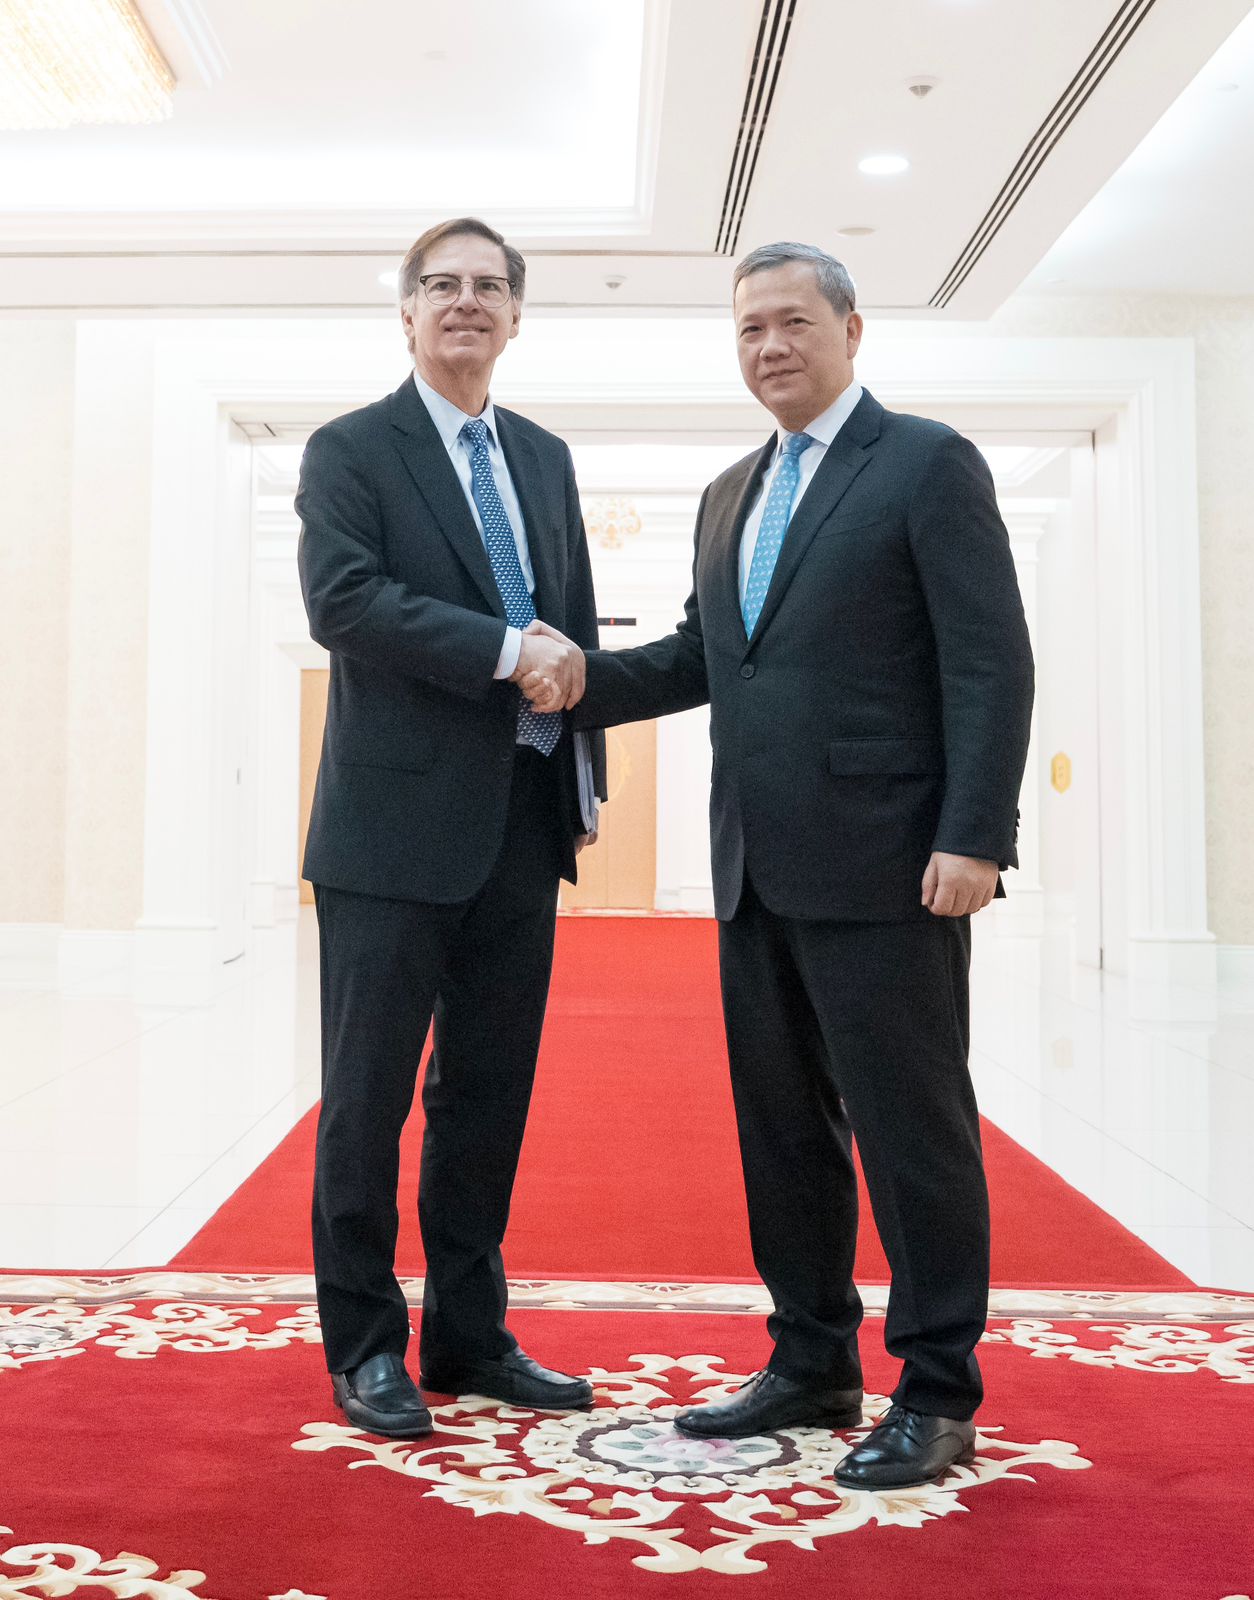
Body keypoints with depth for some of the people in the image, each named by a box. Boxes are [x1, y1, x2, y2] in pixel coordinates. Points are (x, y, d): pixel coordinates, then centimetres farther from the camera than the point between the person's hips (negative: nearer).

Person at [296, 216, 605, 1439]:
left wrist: (584, 779, 11)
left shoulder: (546, 459, 17)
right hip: (398, 824, -6)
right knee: (369, 1098, 3)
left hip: (522, 826, 6)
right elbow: (343, 602, -16)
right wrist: (506, 651, -19)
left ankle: (469, 1335, 25)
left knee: (489, 1096, 12)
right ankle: (365, 1347, 17)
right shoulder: (350, 451, -1)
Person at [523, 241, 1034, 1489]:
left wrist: (973, 838, -18)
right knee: (781, 1125, 13)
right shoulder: (730, 496, 19)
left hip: (883, 869, -7)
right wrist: (582, 683, 5)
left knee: (911, 1127, 1)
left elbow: (990, 664, -10)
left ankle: (936, 1395, 14)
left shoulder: (929, 464, -3)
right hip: (760, 873, 7)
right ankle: (812, 1366, 27)